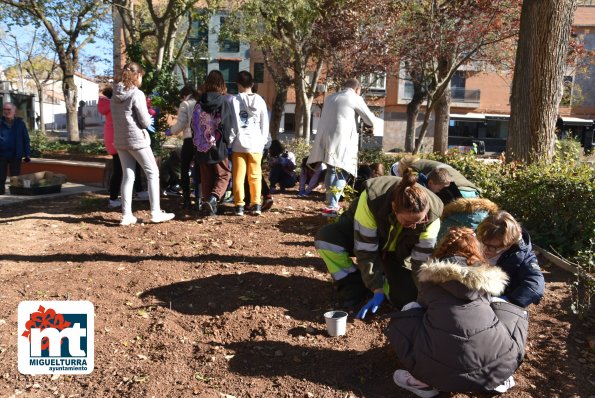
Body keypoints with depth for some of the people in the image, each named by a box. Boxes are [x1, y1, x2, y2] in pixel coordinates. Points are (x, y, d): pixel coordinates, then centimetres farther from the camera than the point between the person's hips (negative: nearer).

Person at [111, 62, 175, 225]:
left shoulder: (115, 94, 7)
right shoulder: (137, 94, -14)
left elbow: (116, 118, 14)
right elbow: (145, 121, -15)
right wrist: (149, 119, 6)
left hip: (120, 141, 7)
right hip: (136, 139, -7)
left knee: (128, 176, 9)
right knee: (153, 173, 5)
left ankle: (126, 215, 8)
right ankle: (155, 212, 4)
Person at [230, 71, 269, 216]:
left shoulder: (235, 100, -4)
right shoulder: (260, 100, 4)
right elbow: (265, 123, 6)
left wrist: (229, 140, 5)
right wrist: (263, 141, 13)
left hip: (239, 143, -2)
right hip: (255, 143, 2)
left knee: (238, 176, 5)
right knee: (255, 175, 9)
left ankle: (239, 205, 4)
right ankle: (256, 204, 7)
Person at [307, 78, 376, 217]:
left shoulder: (330, 98, 21)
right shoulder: (355, 98, 3)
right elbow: (371, 120, 7)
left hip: (326, 139, 7)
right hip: (341, 141, -7)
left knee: (331, 171, 17)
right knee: (341, 173, -4)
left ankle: (331, 203, 24)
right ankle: (331, 207, -13)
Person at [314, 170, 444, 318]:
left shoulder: (432, 216, -32)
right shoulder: (371, 200, -39)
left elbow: (422, 261, -23)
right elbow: (365, 251, -31)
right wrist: (377, 289, -31)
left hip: (395, 253, 1)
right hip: (362, 236, -1)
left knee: (406, 298, -20)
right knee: (326, 237, -32)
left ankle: (383, 276, 12)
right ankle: (354, 285, -12)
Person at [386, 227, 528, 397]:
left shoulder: (430, 275, 15)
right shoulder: (487, 275, 18)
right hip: (496, 361, 2)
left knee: (409, 310, 23)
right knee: (514, 311, 29)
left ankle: (425, 381, 10)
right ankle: (497, 376, 14)